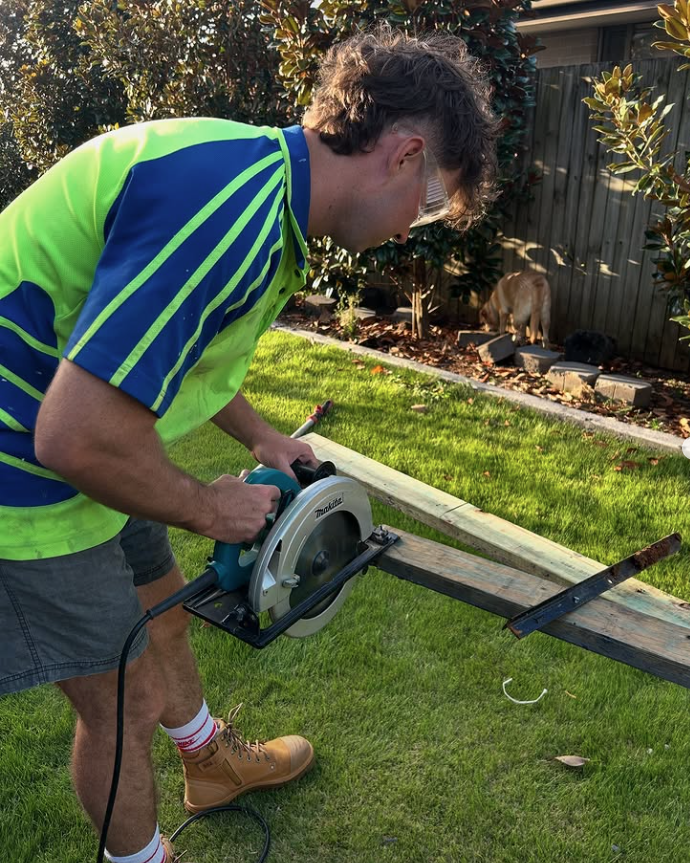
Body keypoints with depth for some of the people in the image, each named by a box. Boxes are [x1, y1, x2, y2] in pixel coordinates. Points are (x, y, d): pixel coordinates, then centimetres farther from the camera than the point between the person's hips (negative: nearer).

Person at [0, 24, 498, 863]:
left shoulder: (259, 174, 4)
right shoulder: (236, 207, -30)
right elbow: (78, 435, -33)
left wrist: (260, 438, 14)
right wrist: (211, 508, -16)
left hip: (72, 455, 9)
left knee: (161, 607, 25)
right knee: (126, 699, 8)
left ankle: (212, 760, 53)